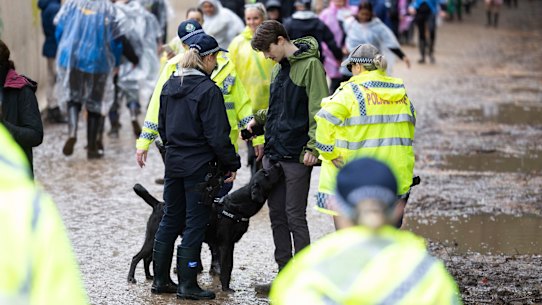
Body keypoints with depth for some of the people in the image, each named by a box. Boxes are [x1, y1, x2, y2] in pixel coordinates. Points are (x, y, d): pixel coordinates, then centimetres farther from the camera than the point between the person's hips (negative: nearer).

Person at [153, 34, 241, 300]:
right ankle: (187, 285, 2)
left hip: (174, 164, 7)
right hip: (200, 166, -7)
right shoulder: (208, 90, -16)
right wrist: (231, 165, -8)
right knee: (195, 224, 0)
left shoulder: (169, 86, 7)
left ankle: (161, 279, 19)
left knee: (170, 219, 15)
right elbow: (217, 135, -17)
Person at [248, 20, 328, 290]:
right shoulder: (278, 68, 15)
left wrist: (312, 147, -21)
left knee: (295, 217, -4)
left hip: (296, 156, -8)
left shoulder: (310, 65, -11)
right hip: (272, 154, 8)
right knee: (277, 215, 11)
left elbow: (319, 111, -16)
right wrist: (259, 119, 12)